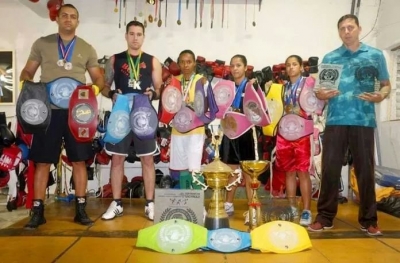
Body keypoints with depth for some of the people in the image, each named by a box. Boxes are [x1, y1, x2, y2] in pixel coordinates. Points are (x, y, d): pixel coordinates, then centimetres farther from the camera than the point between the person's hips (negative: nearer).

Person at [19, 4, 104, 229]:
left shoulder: (87, 49, 11)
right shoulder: (42, 44, 10)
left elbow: (99, 78, 12)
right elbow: (27, 72, 12)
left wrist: (96, 88, -10)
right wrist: (27, 83, -10)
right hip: (48, 109, 0)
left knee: (79, 160, 3)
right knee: (42, 161, 3)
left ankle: (81, 209, 13)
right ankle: (38, 211, 13)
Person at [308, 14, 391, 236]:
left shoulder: (376, 55, 9)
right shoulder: (329, 58, 10)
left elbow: (386, 85, 12)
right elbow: (320, 89, 11)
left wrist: (380, 96, -10)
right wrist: (320, 94, -13)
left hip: (364, 122, 0)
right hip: (335, 121, 1)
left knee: (365, 171, 5)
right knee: (330, 170, 1)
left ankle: (368, 220, 17)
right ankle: (325, 217, 11)